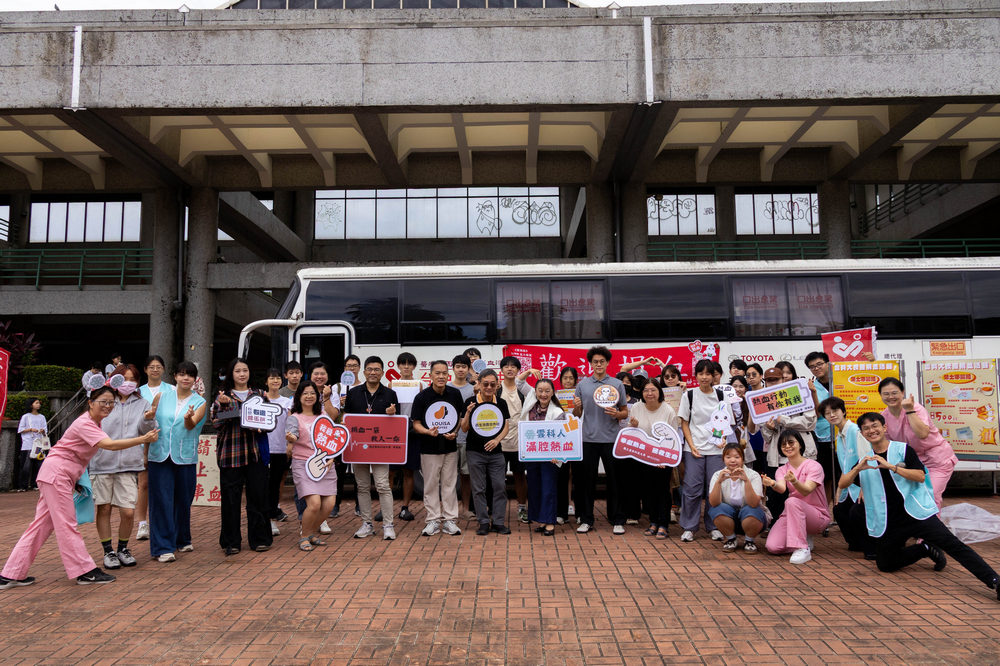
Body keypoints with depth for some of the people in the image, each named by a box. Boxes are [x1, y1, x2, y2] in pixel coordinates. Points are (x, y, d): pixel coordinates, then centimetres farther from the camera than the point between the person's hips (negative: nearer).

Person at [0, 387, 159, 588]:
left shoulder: (95, 422, 11)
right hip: (56, 472, -10)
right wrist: (143, 439, -34)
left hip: (65, 476, 10)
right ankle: (85, 572, 0)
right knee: (66, 525, -4)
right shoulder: (84, 424, -19)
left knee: (42, 524, 11)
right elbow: (110, 445, -32)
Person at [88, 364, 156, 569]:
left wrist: (149, 419, -19)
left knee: (128, 512, -4)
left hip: (128, 465, 0)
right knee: (104, 509, 7)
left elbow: (146, 431, 0)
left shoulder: (142, 404, 9)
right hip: (102, 462, 0)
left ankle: (123, 548, 19)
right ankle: (108, 551, 23)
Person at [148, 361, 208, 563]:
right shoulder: (162, 397, 7)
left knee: (183, 500, 9)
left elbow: (191, 426, -12)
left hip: (185, 457, 0)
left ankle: (182, 540, 27)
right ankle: (163, 547, 2)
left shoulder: (200, 402, 4)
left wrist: (189, 417, -34)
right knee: (162, 501, -3)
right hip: (160, 456, 0)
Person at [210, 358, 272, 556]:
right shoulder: (223, 396, 7)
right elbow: (216, 423, -1)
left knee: (258, 495, 3)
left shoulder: (258, 394, 13)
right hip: (231, 453, -1)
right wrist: (224, 405, -15)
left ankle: (259, 539, 14)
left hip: (255, 452, 2)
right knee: (231, 497, 1)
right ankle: (231, 541, 13)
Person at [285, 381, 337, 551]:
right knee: (314, 503, -18)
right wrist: (291, 439, -41)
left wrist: (331, 458, 2)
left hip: (325, 465, 5)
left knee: (329, 504, -4)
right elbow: (292, 434, -17)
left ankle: (312, 532, 22)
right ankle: (304, 536, 8)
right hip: (303, 465, -4)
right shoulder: (294, 418, 1)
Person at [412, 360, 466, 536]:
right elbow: (416, 424, -5)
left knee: (450, 484, 7)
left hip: (450, 447, 2)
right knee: (431, 485, 4)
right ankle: (433, 520, 16)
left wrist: (455, 432, -6)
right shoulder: (421, 397, -8)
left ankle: (450, 520, 17)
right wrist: (428, 431, -24)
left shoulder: (455, 394, 0)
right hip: (429, 448, -2)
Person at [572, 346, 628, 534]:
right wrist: (576, 406, -12)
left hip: (611, 439, -1)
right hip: (589, 438, 1)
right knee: (587, 480, 6)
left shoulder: (617, 385, 4)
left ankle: (617, 520, 14)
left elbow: (625, 412, 7)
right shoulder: (582, 384, 7)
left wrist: (616, 414, -14)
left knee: (614, 480, 4)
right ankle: (586, 519, 15)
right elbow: (577, 414, 10)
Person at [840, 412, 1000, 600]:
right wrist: (858, 468, -18)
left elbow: (920, 477, -11)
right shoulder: (863, 460, 9)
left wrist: (890, 466, -22)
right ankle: (926, 549, 21)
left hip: (915, 513, -4)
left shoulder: (903, 449, 1)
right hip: (888, 524, 4)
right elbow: (842, 484, 0)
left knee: (952, 544, -20)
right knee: (885, 564, 5)